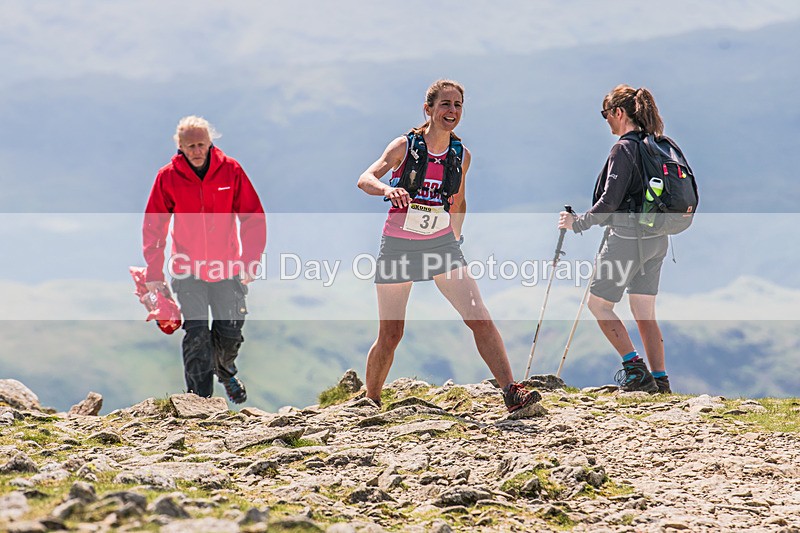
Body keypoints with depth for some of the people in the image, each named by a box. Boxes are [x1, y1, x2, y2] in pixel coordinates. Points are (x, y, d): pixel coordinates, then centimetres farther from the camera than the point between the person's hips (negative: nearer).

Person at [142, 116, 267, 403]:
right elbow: (153, 226, 0)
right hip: (188, 271, -1)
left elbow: (254, 217, -2)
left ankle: (224, 370, 41)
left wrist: (250, 261, -11)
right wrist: (154, 272, -5)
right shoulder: (168, 177, -7)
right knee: (196, 334, -11)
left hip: (226, 269, 1)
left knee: (230, 332, 8)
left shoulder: (231, 171, -6)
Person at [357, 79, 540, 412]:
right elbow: (365, 179, -22)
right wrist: (388, 189, -42)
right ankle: (369, 403, 21)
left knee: (479, 317, -13)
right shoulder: (405, 147, -9)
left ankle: (511, 392, -14)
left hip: (441, 245, 3)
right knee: (389, 336, 2)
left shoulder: (461, 156, 2)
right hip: (398, 247, -3)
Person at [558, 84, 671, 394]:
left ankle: (635, 368, -3)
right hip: (656, 240, 8)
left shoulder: (624, 149, -15)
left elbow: (610, 201, -19)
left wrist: (578, 223, -7)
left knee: (598, 303, 5)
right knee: (645, 313, 12)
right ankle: (659, 380, 8)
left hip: (628, 239, -8)